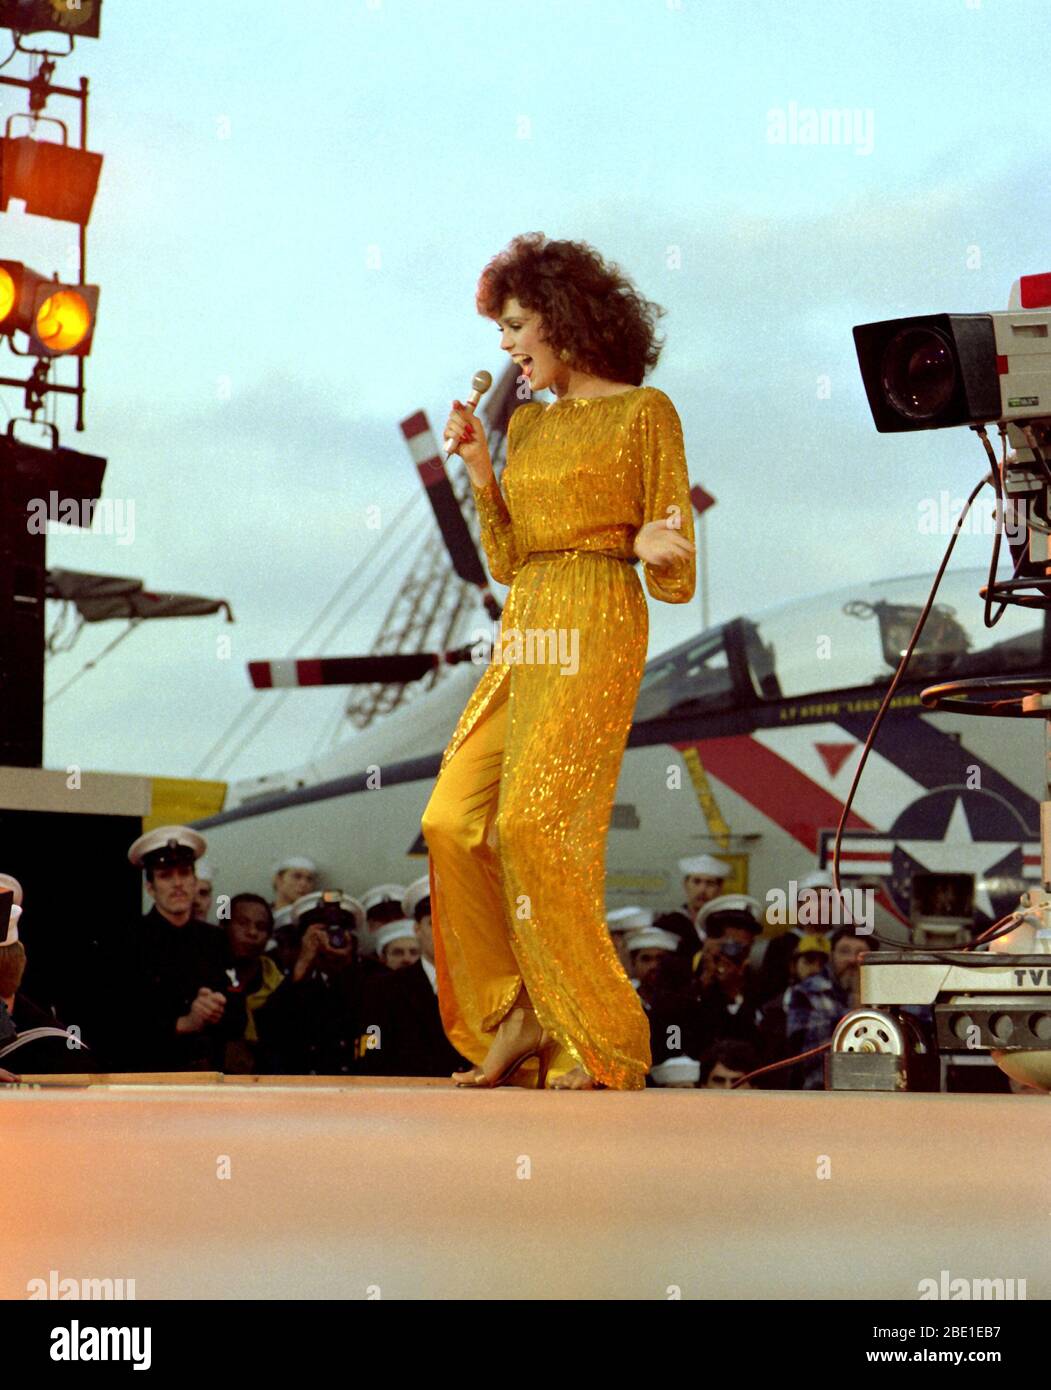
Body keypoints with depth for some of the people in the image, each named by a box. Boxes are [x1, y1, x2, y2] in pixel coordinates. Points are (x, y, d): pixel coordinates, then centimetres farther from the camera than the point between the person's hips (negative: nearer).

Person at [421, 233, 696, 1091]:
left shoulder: (643, 413, 0)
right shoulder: (526, 424, 20)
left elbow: (676, 575, -2)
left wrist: (653, 548, -25)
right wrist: (479, 470, 7)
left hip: (596, 632, -8)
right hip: (523, 634, 8)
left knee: (536, 821, -18)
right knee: (455, 820, -5)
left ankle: (603, 1045, -10)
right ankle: (518, 1016, 3)